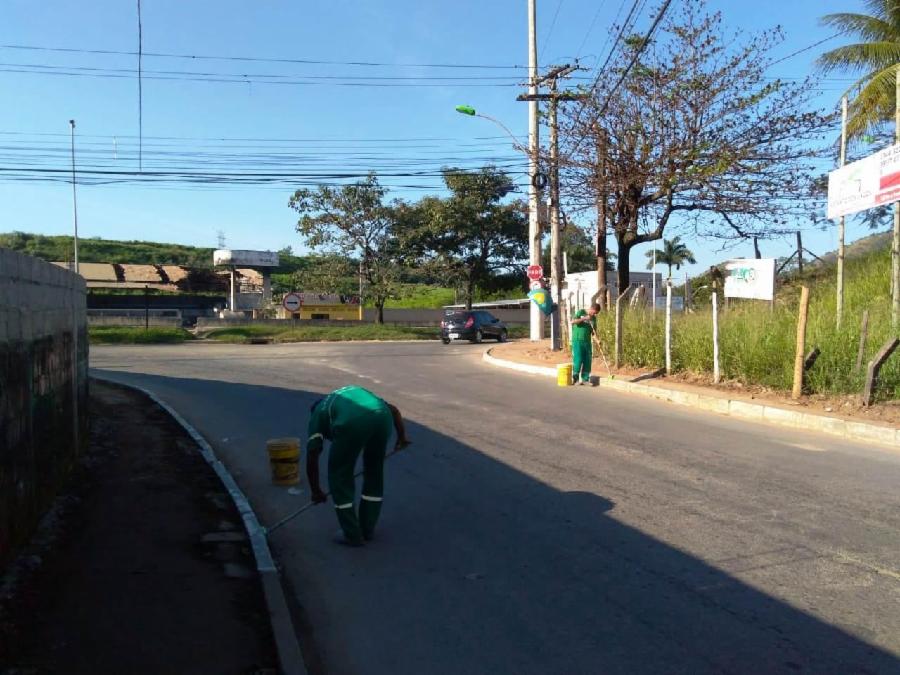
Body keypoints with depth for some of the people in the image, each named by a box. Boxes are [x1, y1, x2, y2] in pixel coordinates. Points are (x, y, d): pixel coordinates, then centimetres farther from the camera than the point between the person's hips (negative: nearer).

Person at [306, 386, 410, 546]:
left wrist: (316, 491, 35)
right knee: (374, 471, 26)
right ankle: (368, 529, 36)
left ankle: (352, 535, 23)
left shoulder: (318, 413, 33)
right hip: (382, 417, 4)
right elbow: (394, 409, 32)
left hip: (351, 423, -4)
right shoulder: (359, 393, 44)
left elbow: (312, 456, 26)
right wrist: (402, 436, 33)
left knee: (339, 474, 19)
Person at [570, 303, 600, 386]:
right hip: (577, 340, -5)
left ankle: (585, 379, 12)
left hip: (587, 341, 5)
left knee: (587, 361, 4)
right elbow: (573, 321, -13)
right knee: (578, 360, -6)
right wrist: (584, 318, -19)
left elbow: (594, 331, 13)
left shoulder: (593, 318, 12)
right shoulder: (581, 312, -2)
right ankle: (575, 379, 4)